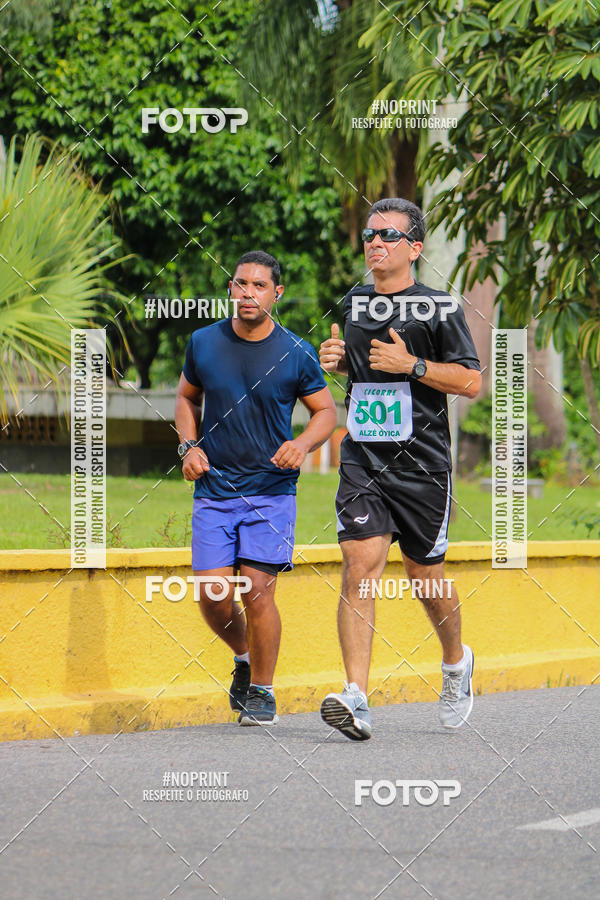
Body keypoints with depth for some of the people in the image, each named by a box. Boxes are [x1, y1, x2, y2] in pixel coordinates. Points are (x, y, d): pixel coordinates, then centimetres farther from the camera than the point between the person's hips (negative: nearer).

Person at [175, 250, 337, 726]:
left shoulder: (296, 354, -4)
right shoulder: (204, 342, 2)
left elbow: (327, 410, 6)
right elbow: (187, 397, 18)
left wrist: (303, 444, -13)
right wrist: (189, 445, 2)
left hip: (271, 490, -2)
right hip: (214, 489, 2)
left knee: (257, 590, -10)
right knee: (213, 595, -5)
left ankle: (261, 690, 8)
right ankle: (243, 657, 26)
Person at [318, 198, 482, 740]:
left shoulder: (439, 307, -3)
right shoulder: (353, 304, 12)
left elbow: (472, 382, -6)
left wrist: (411, 365, -17)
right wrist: (337, 360, 7)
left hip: (421, 463, -3)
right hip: (362, 460, 3)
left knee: (425, 575, 9)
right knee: (360, 565, -13)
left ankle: (456, 663, 39)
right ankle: (357, 701, -20)